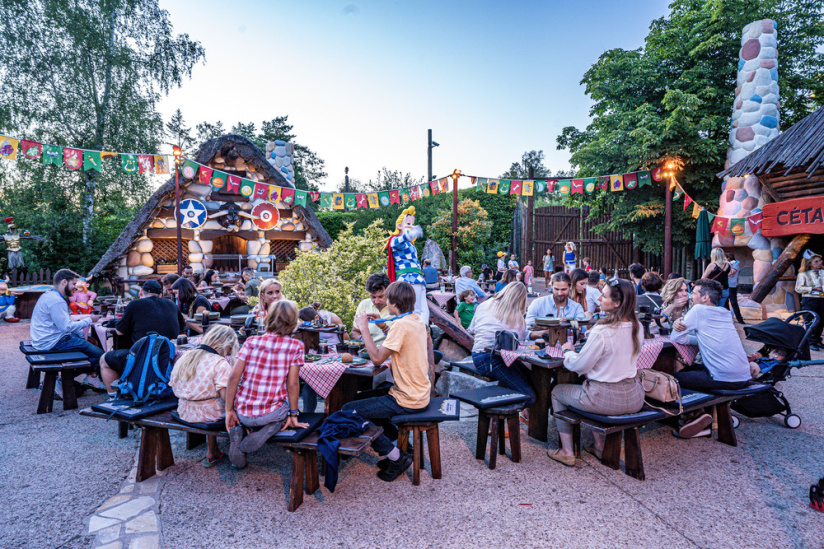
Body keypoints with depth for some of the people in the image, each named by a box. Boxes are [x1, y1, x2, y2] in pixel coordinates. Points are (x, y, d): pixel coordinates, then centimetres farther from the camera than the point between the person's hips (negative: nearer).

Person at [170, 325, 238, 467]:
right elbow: (226, 397, -23)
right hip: (209, 416, -7)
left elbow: (174, 387, 12)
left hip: (184, 414, 7)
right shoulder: (220, 363, -17)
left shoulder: (184, 357, 5)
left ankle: (212, 453, 30)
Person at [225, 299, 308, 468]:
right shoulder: (296, 346, -9)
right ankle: (272, 427, 0)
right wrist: (293, 416, 2)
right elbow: (292, 384, -9)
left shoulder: (251, 342, -3)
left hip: (243, 413, 4)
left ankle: (240, 429, 4)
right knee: (289, 401, 30)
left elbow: (234, 377, -6)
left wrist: (229, 410, 2)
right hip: (270, 413, -3)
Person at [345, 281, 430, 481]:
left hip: (407, 400, -10)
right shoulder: (418, 320, 7)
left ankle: (395, 457, 2)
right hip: (420, 393, 10)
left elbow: (377, 358, -21)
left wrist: (364, 328, -14)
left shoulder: (401, 325, -22)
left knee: (349, 410, -6)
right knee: (365, 397, 25)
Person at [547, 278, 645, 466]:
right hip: (634, 399, 7)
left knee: (557, 391, 17)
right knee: (594, 385, 37)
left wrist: (568, 351, 5)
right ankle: (598, 446, 35)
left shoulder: (602, 332, -25)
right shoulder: (637, 327, -1)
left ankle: (567, 452, 20)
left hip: (608, 400, -7)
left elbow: (579, 366, -15)